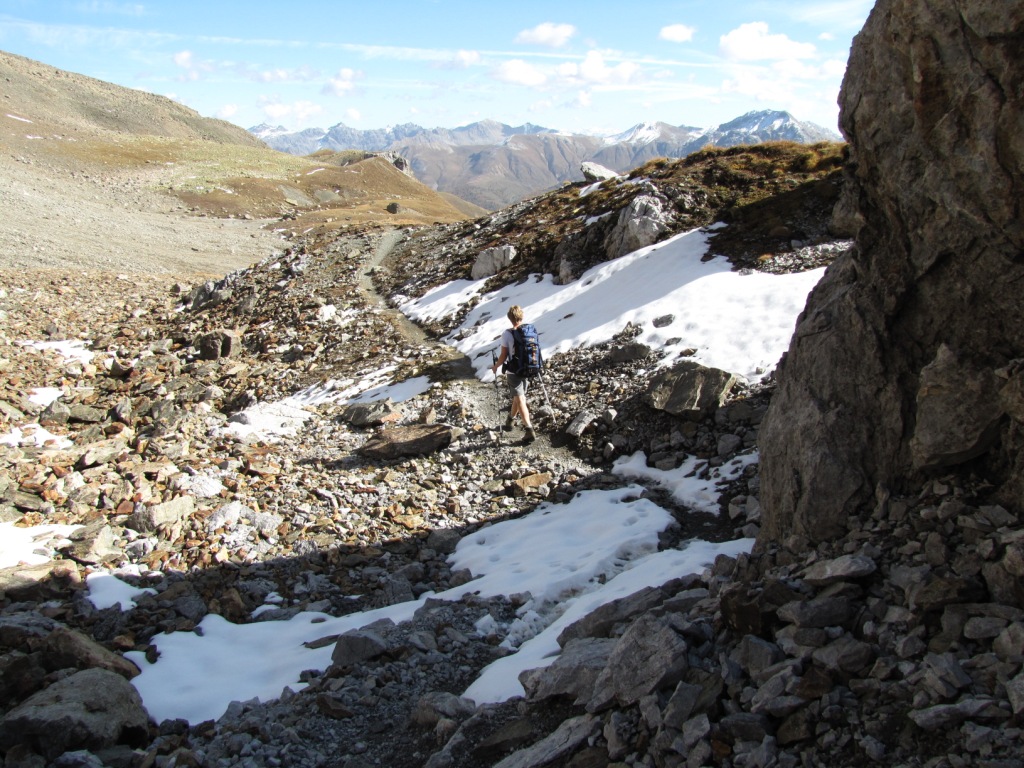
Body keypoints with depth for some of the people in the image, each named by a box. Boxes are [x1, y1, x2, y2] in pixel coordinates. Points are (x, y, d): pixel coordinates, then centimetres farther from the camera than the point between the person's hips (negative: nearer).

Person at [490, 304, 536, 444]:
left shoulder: (507, 334, -17)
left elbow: (503, 356, -13)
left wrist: (495, 367, 5)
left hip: (513, 371, -5)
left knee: (520, 400, -2)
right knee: (518, 396, 23)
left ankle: (529, 431, -10)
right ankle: (510, 419, 45)